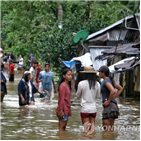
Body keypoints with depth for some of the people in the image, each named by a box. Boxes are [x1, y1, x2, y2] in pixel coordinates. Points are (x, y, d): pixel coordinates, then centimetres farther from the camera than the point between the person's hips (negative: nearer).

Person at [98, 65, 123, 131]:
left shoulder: (106, 81, -16)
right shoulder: (111, 79, 13)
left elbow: (113, 91, -32)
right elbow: (120, 89, 24)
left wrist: (108, 101, -19)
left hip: (109, 106, -10)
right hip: (113, 105, 10)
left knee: (107, 129, -7)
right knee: (111, 128, 15)